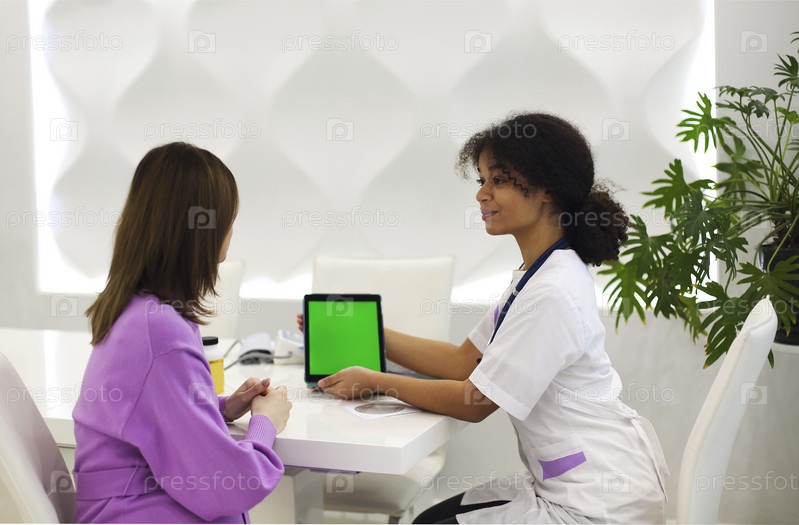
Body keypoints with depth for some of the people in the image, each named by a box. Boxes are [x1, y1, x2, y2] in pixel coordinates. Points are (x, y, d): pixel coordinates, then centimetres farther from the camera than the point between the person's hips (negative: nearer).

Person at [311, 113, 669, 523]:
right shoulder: (535, 275, 7)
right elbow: (464, 360, 11)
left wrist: (376, 382, -5)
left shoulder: (553, 293, -24)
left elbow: (475, 401, -17)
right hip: (562, 486, 9)